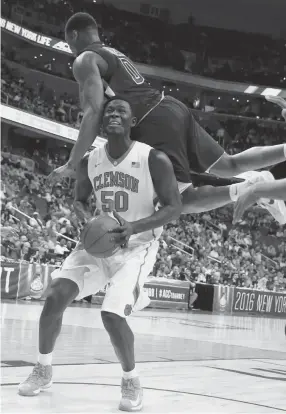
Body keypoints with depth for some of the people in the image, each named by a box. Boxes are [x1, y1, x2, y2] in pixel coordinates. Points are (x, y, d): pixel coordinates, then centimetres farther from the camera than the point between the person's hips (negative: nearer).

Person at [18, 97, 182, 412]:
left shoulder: (154, 160, -16)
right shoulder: (89, 162, -1)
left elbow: (174, 208, -13)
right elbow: (79, 200, 13)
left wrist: (135, 227, -28)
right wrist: (87, 218, -11)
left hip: (137, 247, -4)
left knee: (112, 315, -22)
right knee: (55, 296, -12)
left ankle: (131, 382, 6)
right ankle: (43, 370, 10)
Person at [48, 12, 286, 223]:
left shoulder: (85, 61, -1)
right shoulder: (115, 54, 28)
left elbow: (95, 114, -15)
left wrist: (71, 165, -12)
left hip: (155, 123, -9)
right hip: (172, 108, 9)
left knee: (182, 201, -8)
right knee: (229, 165, 14)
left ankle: (249, 188, -24)